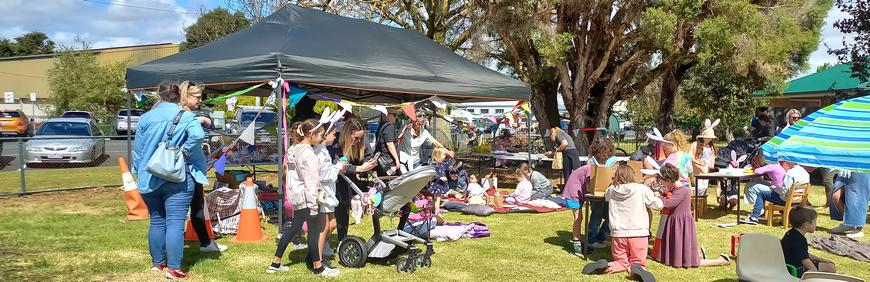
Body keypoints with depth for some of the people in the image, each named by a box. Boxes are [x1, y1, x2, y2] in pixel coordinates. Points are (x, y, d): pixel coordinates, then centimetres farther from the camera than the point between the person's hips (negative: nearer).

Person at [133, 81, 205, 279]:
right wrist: (184, 151, -10)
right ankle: (173, 268, -5)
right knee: (175, 223, -4)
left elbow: (138, 149, 10)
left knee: (156, 222, 16)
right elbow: (198, 136, -25)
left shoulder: (145, 118, 6)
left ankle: (158, 263, 25)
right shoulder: (186, 117, -5)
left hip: (150, 179, 5)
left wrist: (140, 172, 20)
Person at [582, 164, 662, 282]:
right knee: (639, 262, 11)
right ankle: (637, 269, -25)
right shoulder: (642, 189, -8)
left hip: (619, 234, 3)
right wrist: (657, 197, 22)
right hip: (638, 233, -3)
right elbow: (658, 205, 1)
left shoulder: (612, 190, 2)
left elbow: (606, 197, 26)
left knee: (622, 262, 18)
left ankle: (605, 266, -14)